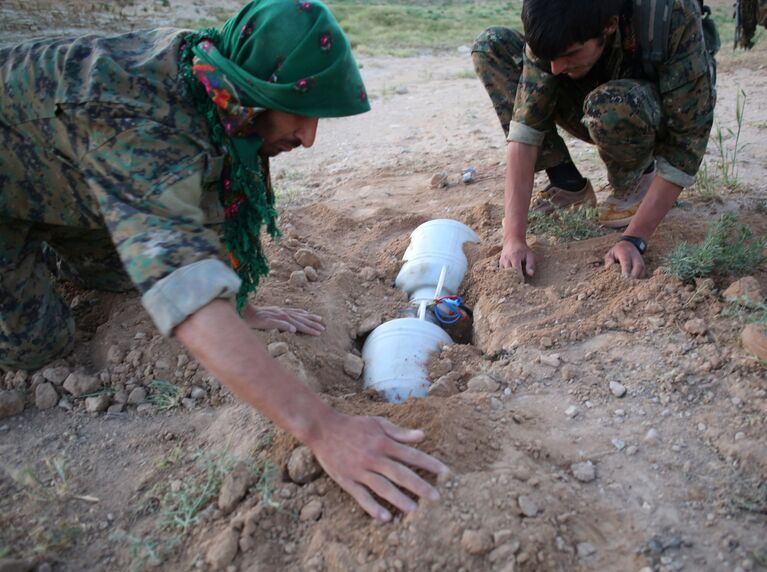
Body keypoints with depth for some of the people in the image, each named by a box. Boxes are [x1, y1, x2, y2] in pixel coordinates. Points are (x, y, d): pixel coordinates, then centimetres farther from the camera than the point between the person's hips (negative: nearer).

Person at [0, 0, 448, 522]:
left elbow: (208, 201, -5)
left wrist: (239, 308, -5)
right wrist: (320, 428, -56)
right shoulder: (139, 123, -42)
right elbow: (185, 285, -52)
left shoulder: (214, 82, -18)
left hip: (61, 172, 6)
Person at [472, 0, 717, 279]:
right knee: (491, 46, -15)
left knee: (612, 106, -42)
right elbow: (525, 124, -30)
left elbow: (689, 136, -32)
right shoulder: (554, 31, -26)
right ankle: (568, 183, -8)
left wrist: (634, 240, -37)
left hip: (661, 118, -4)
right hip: (604, 119, 4)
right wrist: (514, 238, -36)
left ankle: (637, 177, -6)